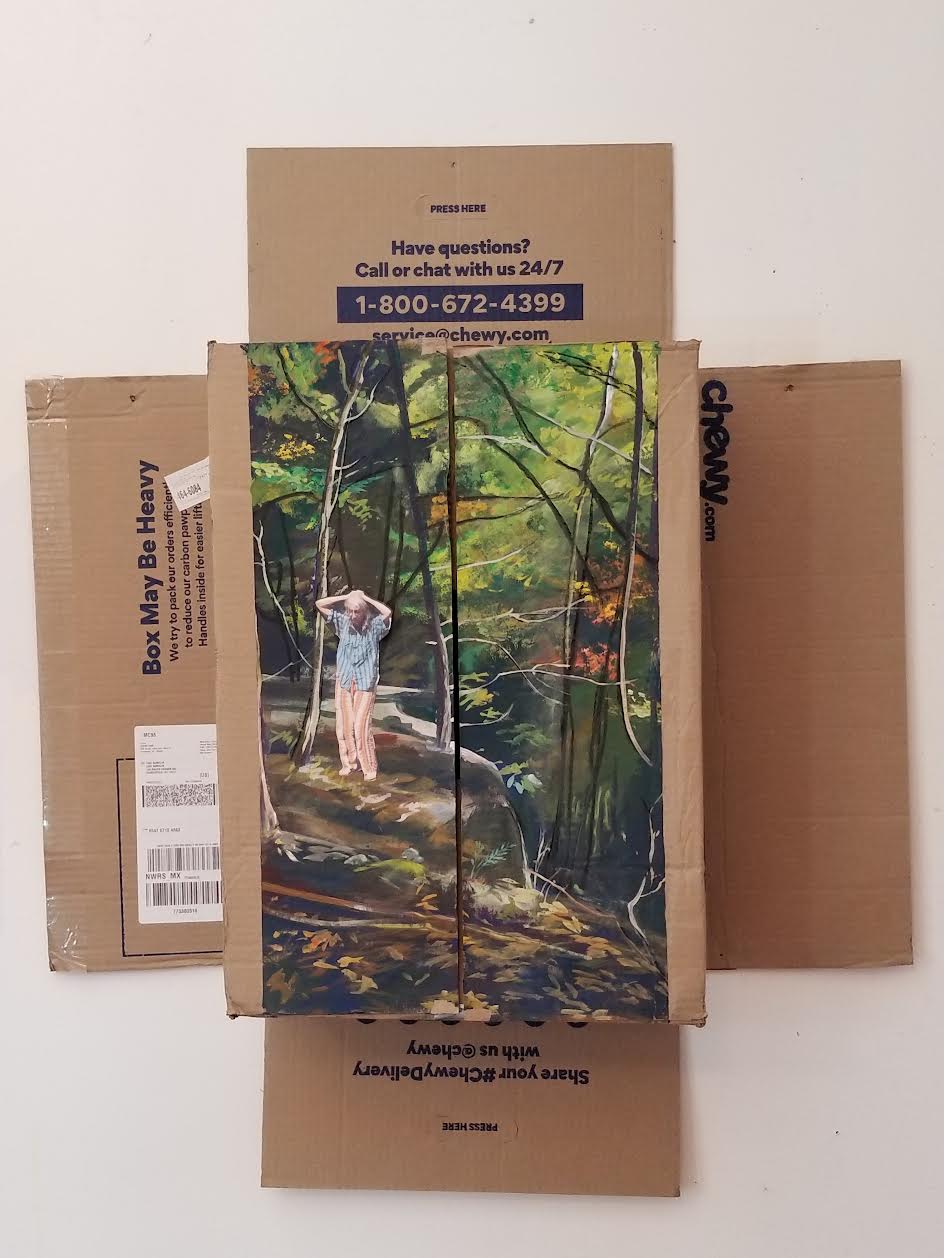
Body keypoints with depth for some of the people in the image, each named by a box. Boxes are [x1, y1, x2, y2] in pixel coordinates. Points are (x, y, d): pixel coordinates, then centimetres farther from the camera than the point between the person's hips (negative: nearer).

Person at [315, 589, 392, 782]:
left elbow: (388, 612, -27)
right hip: (343, 681, 4)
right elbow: (319, 604, 1)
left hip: (365, 683, -4)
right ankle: (349, 762, 24)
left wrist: (365, 597, -15)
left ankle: (369, 767, 5)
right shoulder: (343, 623, 2)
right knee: (344, 724, 7)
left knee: (361, 725, -8)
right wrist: (346, 596, -5)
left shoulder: (374, 626, -7)